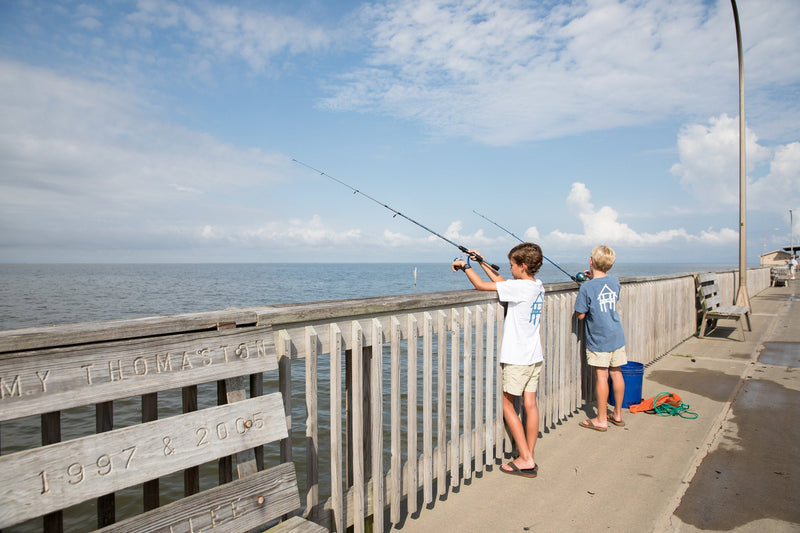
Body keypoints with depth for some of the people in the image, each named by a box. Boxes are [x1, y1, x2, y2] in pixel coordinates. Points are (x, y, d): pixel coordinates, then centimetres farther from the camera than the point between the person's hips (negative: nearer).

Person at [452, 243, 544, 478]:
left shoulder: (521, 287, -19)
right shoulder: (537, 286, 6)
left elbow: (481, 285, -18)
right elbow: (502, 283, 18)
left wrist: (465, 266, -2)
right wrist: (482, 262, 19)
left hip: (517, 359, -8)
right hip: (535, 357, 8)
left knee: (507, 407, 3)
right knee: (530, 405, 10)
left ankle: (525, 460, 6)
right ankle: (529, 459, 17)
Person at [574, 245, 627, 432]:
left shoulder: (587, 287, -16)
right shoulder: (614, 281, 2)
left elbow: (580, 315, -10)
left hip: (598, 340, -6)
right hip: (617, 337, 6)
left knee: (601, 376, 0)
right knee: (616, 373, 13)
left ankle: (601, 420, 9)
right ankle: (617, 414, 26)